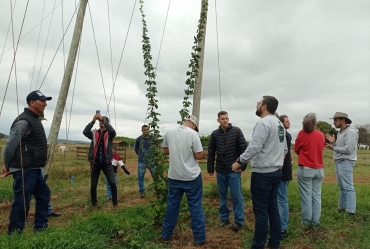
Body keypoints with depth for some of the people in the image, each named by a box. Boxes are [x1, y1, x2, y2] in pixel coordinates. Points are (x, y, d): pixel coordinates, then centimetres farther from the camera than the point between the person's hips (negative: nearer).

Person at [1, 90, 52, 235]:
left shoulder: (35, 120, 16)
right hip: (24, 170, -11)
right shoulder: (24, 121, -17)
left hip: (34, 169, 11)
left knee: (44, 195, 15)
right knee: (22, 202, -4)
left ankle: (41, 228, 26)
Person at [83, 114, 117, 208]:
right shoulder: (94, 133, 6)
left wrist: (103, 119, -25)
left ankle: (115, 203, 11)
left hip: (106, 162, -2)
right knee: (93, 185, 9)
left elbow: (113, 131, -23)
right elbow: (85, 132, -14)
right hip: (95, 163, 2)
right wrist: (93, 120, -23)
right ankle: (94, 204, 26)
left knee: (112, 183, -6)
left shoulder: (109, 134, 1)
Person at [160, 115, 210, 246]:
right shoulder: (193, 133, -15)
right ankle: (199, 238, 17)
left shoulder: (169, 132, 0)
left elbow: (166, 150, 12)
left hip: (174, 176, 4)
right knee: (195, 206, 8)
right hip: (191, 176, -4)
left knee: (172, 205, 16)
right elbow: (199, 156, -14)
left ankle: (165, 235, 27)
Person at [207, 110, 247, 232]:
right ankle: (224, 218, 26)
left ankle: (239, 221, 11)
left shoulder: (236, 131, -4)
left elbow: (243, 149, -4)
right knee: (222, 196, 12)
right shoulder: (215, 134, 3)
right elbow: (211, 152, 7)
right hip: (220, 171, 3)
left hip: (234, 170, -3)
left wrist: (242, 165, -7)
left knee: (236, 196, 0)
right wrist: (210, 168, 6)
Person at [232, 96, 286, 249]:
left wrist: (239, 161, -14)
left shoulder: (263, 123, -16)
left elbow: (254, 147, -24)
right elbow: (284, 149, 18)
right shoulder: (279, 123, 13)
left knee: (260, 211, -1)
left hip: (262, 173, -9)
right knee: (273, 209, 15)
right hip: (276, 172, 9)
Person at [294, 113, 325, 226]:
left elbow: (296, 149, 1)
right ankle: (316, 220, 16)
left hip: (305, 169, -3)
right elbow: (321, 149, 14)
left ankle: (306, 220, 11)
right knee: (316, 196, 10)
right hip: (319, 169, 4)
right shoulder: (321, 135, 1)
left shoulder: (302, 133, -10)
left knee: (306, 196, 3)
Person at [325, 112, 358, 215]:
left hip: (345, 163, -10)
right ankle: (342, 207, 22)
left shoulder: (350, 132, -13)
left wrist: (333, 148, -11)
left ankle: (350, 211, -5)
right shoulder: (340, 132, 15)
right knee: (342, 187, 14)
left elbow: (348, 149, -20)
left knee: (348, 187, -8)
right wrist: (333, 142, 2)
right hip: (339, 162, 10)